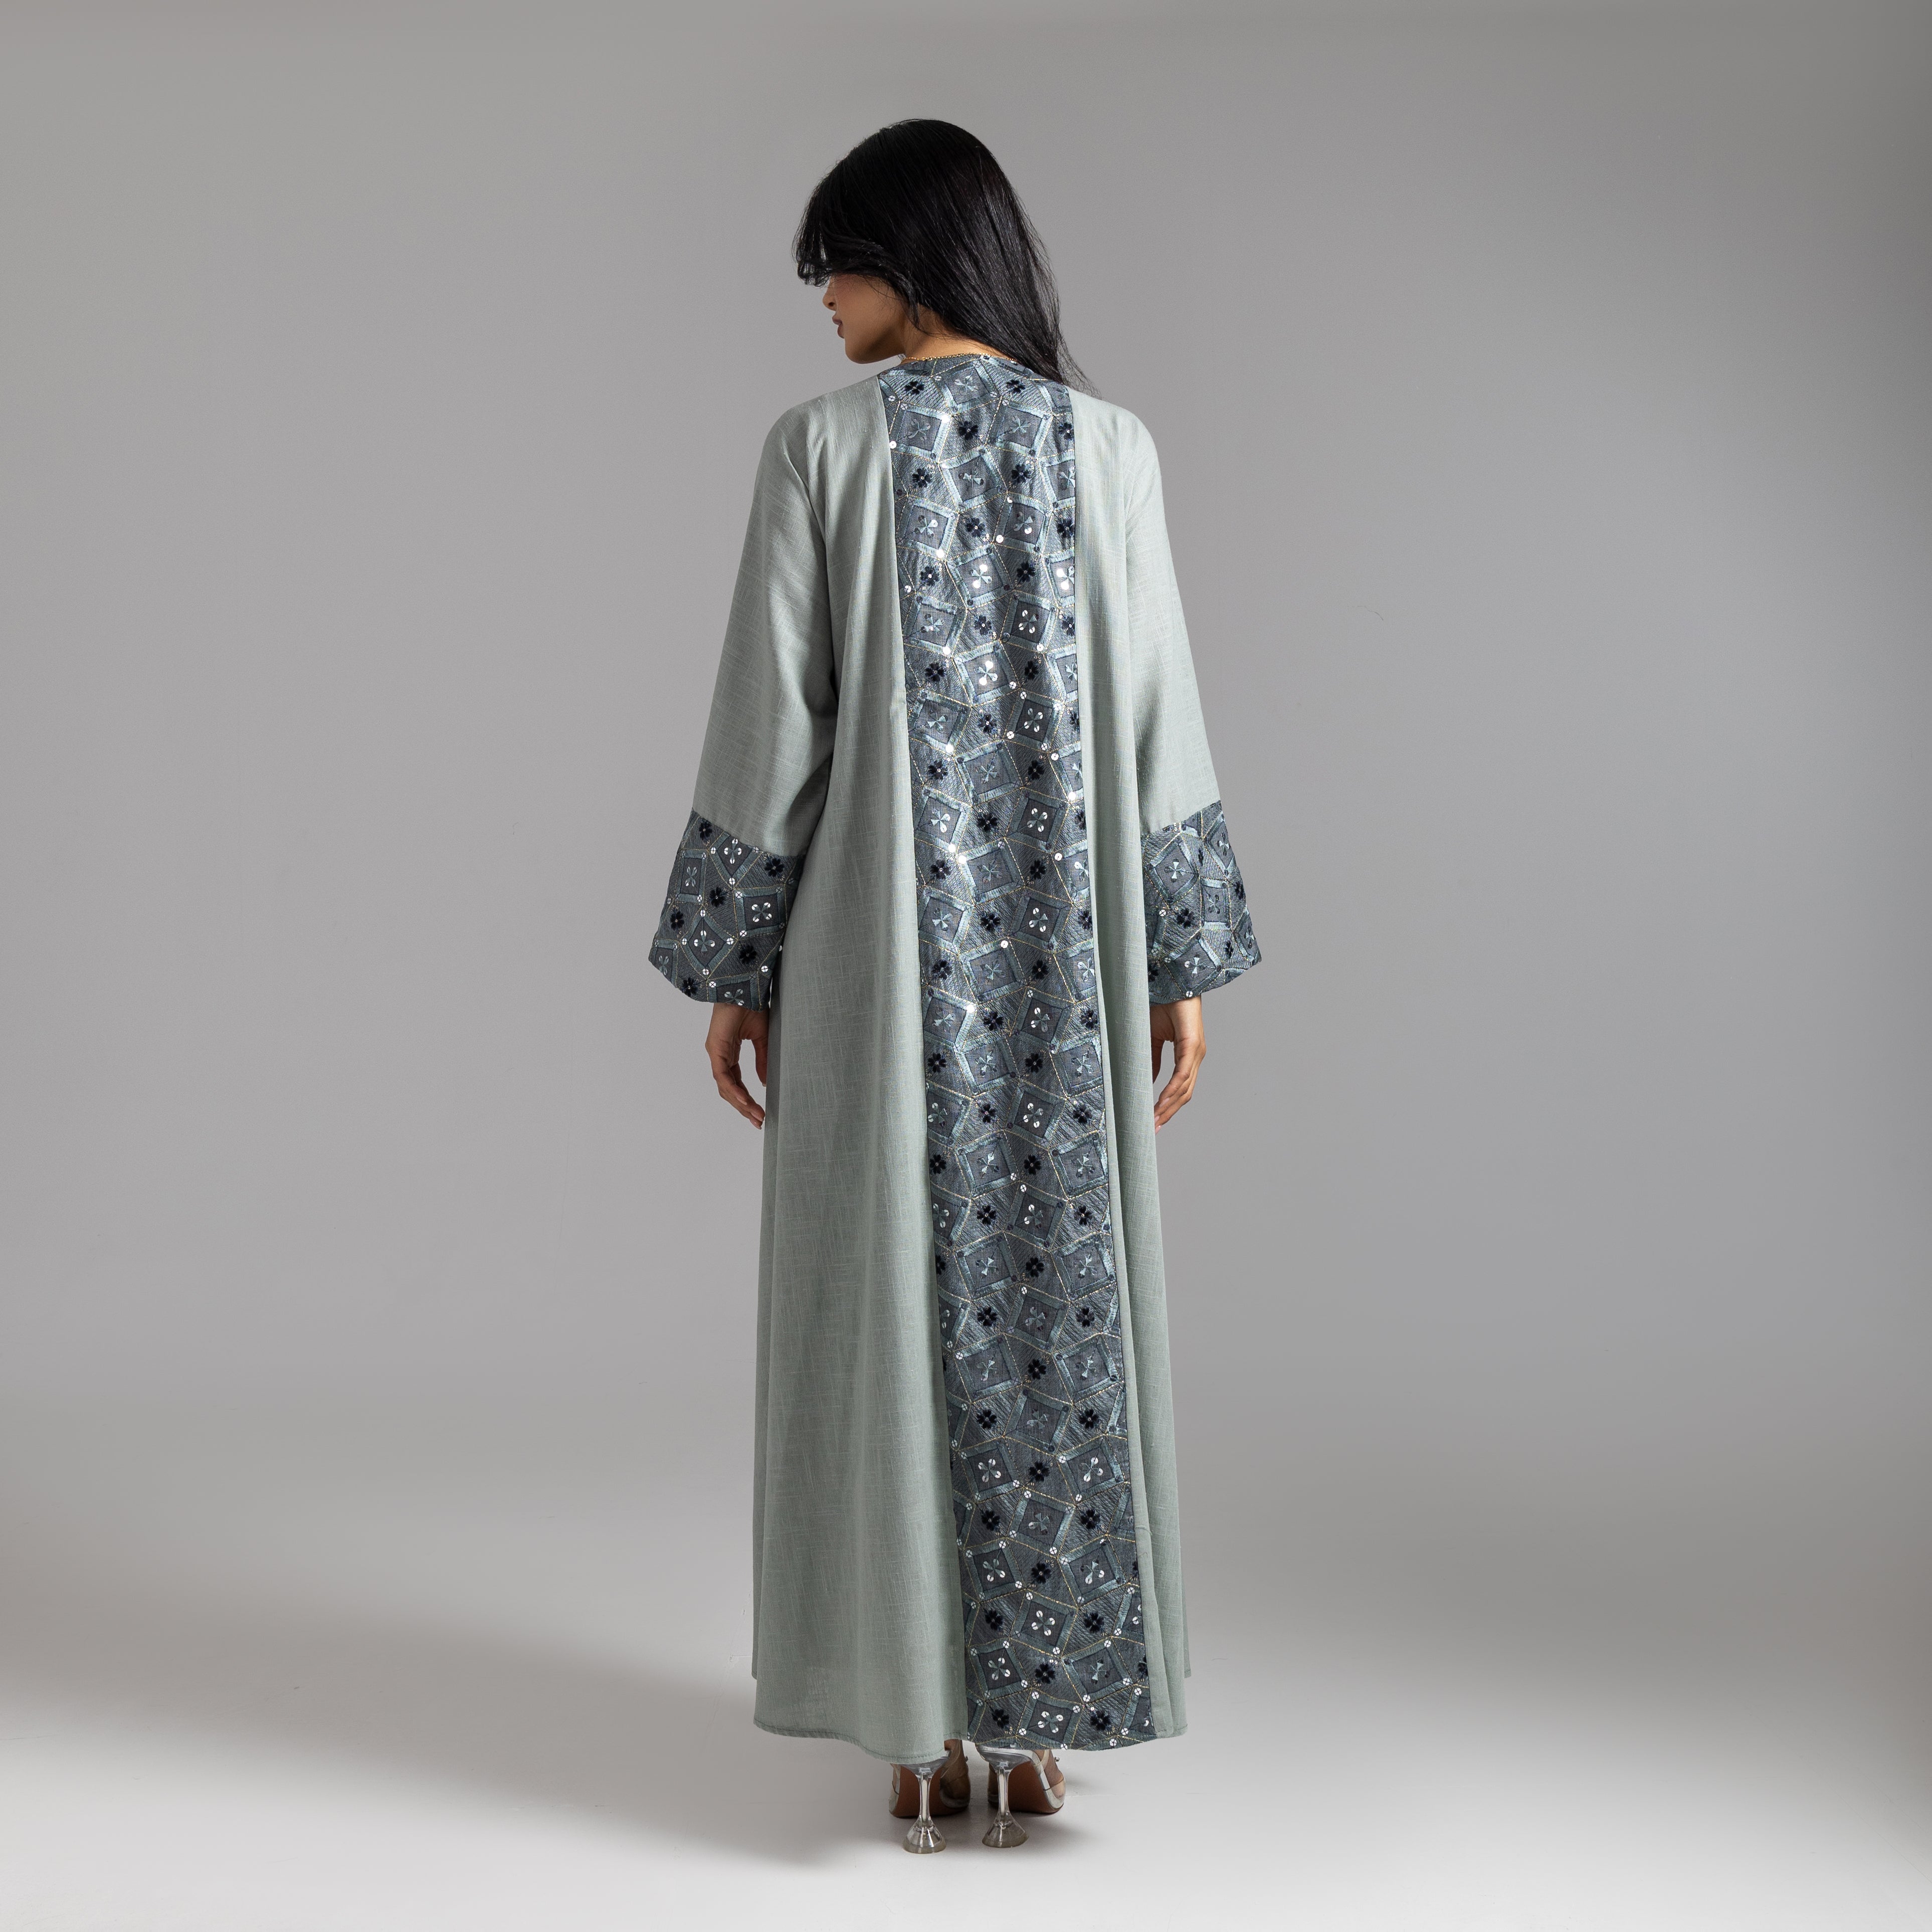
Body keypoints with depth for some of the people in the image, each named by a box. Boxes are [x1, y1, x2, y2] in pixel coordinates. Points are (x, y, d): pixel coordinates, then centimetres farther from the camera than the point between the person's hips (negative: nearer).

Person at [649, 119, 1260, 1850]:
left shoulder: (821, 447, -6)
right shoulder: (1112, 447, 1)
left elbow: (770, 723, -7)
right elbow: (1159, 719, 0)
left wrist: (732, 962, 2)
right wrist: (1185, 963, 6)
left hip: (880, 944, -2)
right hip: (1060, 951, 2)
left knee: (898, 1311, 7)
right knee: (1062, 1306, 9)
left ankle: (928, 1721, 14)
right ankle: (1039, 1719, 16)